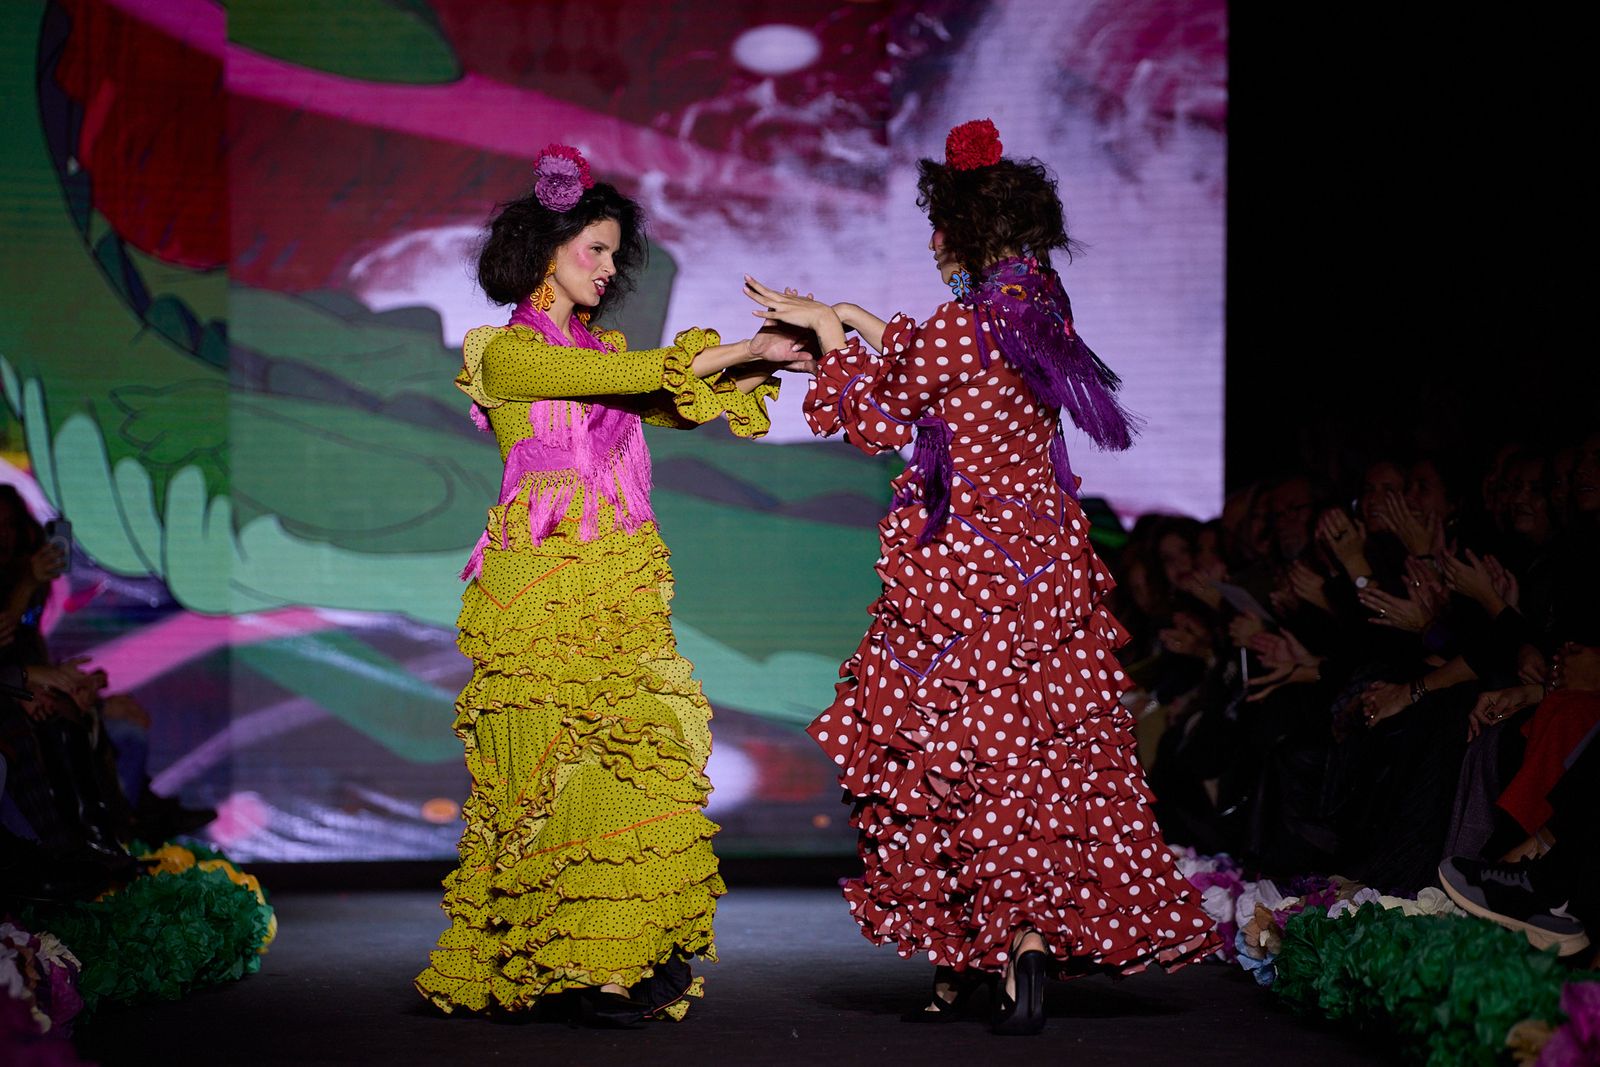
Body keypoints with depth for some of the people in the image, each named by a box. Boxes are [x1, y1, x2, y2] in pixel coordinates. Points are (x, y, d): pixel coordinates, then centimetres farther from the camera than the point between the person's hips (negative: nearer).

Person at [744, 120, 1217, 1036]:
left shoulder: (965, 325, -17)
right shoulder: (1040, 309, 7)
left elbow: (879, 420, -5)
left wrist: (830, 334, 7)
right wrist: (849, 320, 25)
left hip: (966, 570, -7)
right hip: (1046, 561, 8)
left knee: (956, 760, 0)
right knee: (1051, 754, 9)